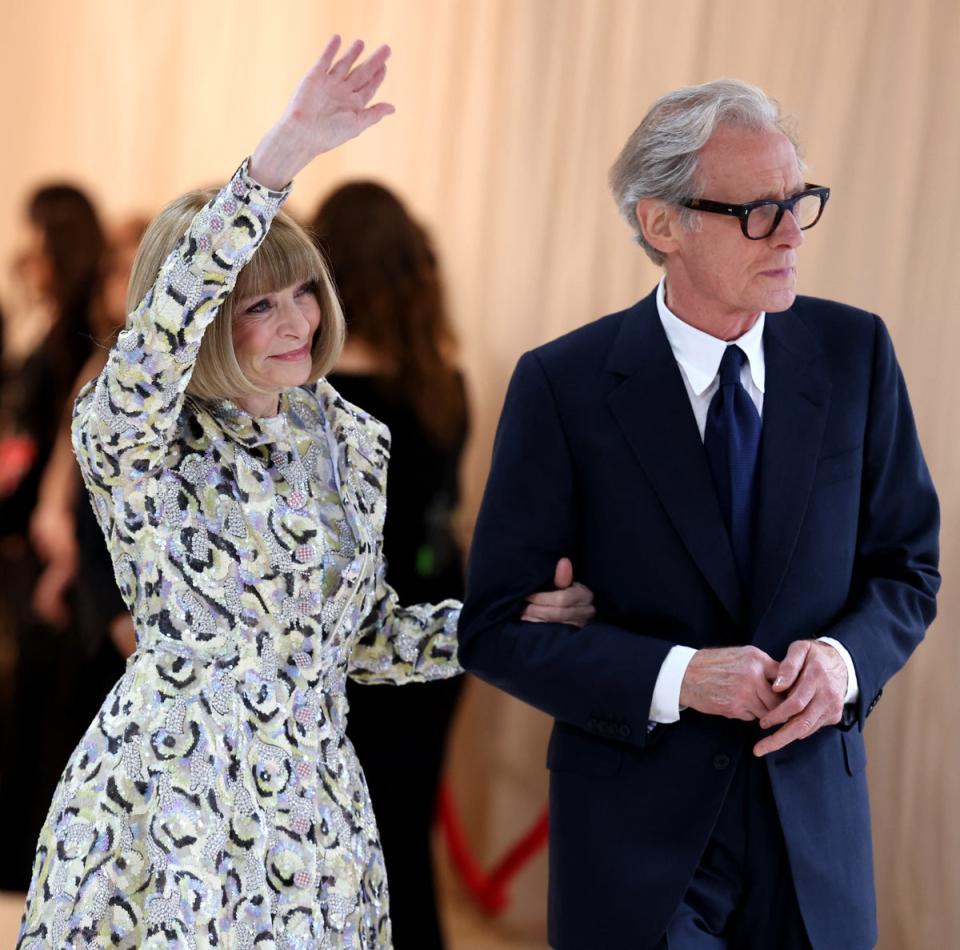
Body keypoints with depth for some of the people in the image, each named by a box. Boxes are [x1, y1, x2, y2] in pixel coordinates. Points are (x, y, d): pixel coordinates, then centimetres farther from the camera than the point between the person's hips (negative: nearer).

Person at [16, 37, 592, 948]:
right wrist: (277, 158, -41)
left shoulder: (350, 439, 7)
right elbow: (157, 337, -34)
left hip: (314, 797, 5)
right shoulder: (136, 438, -11)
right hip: (169, 808, -5)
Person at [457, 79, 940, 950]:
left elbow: (907, 569, 7)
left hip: (815, 832, 3)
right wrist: (672, 678, -21)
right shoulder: (565, 386, -9)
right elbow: (496, 627, -8)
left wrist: (846, 657, -14)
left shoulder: (854, 353, -1)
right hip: (638, 833, -3)